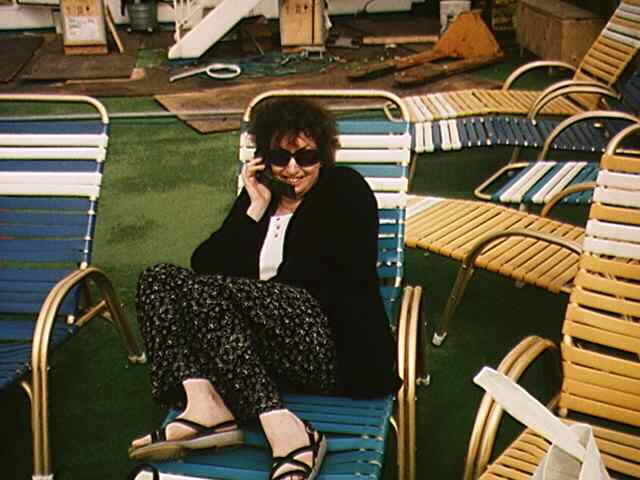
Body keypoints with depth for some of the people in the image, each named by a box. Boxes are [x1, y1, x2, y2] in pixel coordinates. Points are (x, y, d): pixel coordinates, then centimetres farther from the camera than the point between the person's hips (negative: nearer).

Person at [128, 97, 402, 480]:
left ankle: (286, 435, -39)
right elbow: (204, 265, 8)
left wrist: (261, 289, -7)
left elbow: (347, 281, -8)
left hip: (336, 345, -6)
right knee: (160, 280, -7)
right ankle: (203, 404, -29)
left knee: (210, 292, -27)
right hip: (264, 348, 6)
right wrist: (256, 209, 0)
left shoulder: (346, 190, 6)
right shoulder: (260, 194, 19)